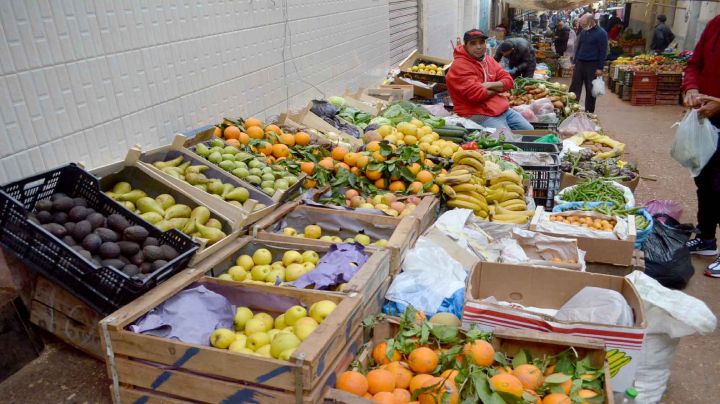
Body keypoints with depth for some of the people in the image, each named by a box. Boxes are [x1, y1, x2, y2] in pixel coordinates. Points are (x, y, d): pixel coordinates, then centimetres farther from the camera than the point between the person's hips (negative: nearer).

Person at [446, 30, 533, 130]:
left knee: (529, 131, 12)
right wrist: (497, 89, -4)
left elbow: (508, 80, 8)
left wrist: (491, 85, -14)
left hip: (503, 109, 9)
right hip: (479, 116, -9)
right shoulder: (459, 66, -15)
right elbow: (476, 94, -24)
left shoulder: (488, 59, 13)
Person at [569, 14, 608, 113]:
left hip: (592, 65, -5)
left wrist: (600, 68, -13)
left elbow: (603, 52, -10)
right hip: (579, 63, 5)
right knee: (574, 87, 3)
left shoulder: (601, 33, -8)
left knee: (590, 90, 3)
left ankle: (589, 112, 11)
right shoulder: (583, 32, 9)